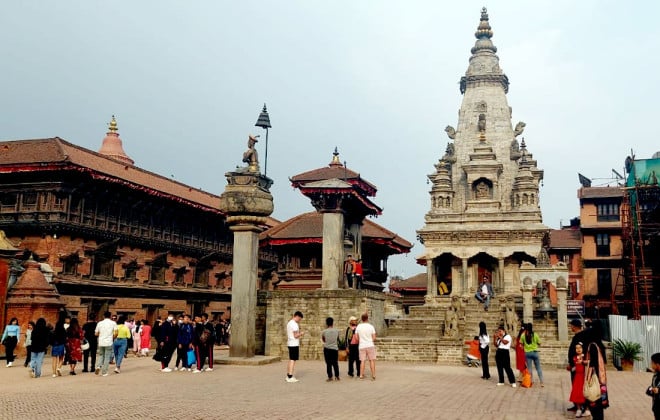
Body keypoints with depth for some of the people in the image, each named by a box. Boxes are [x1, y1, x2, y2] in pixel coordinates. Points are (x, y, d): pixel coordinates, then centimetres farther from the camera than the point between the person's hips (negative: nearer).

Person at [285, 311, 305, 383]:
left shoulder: (289, 323, 15)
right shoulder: (294, 324, -15)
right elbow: (295, 335, -19)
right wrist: (301, 333, -2)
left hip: (290, 344, 10)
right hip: (294, 344, -10)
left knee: (290, 360, 15)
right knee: (293, 360, -9)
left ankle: (288, 376, 19)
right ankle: (290, 377, -11)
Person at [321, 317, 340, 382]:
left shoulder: (324, 331, -8)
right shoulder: (337, 331, -3)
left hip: (327, 349, -2)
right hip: (335, 348, 2)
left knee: (328, 364, 3)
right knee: (335, 363, 13)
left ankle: (330, 377, 1)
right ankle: (337, 376, 17)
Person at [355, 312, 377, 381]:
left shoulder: (358, 327, 0)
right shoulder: (371, 326, -5)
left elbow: (357, 338, 4)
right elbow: (374, 338, -4)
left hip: (362, 346, 2)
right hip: (370, 345, -2)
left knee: (362, 361, 8)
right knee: (372, 360, 4)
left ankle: (361, 375, 8)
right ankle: (373, 375, 1)